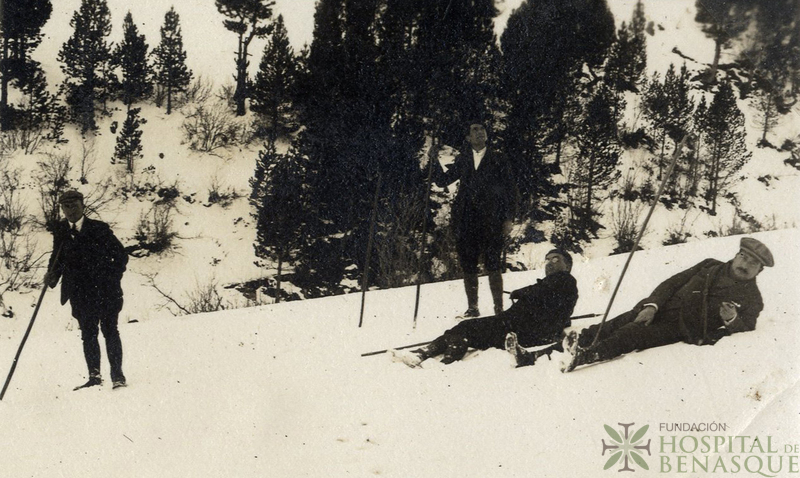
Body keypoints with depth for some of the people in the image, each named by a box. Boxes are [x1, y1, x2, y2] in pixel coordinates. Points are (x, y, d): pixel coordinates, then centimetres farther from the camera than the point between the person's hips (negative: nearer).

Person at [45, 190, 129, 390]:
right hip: (80, 293, 3)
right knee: (88, 333, 5)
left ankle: (117, 375, 3)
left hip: (105, 292, -3)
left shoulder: (99, 228, -3)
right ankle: (94, 375, 10)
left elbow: (121, 255, -1)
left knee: (109, 330, -1)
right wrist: (52, 275, -8)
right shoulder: (60, 231, 7)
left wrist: (112, 279, -9)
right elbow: (58, 258, 11)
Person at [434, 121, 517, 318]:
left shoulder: (498, 160, 8)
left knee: (493, 266, -7)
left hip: (491, 222, -3)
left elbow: (510, 190, 6)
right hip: (466, 222, 3)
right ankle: (472, 308, 14)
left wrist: (509, 219, -3)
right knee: (468, 267, 5)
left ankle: (498, 308, -2)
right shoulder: (462, 160, 15)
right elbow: (443, 181, 13)